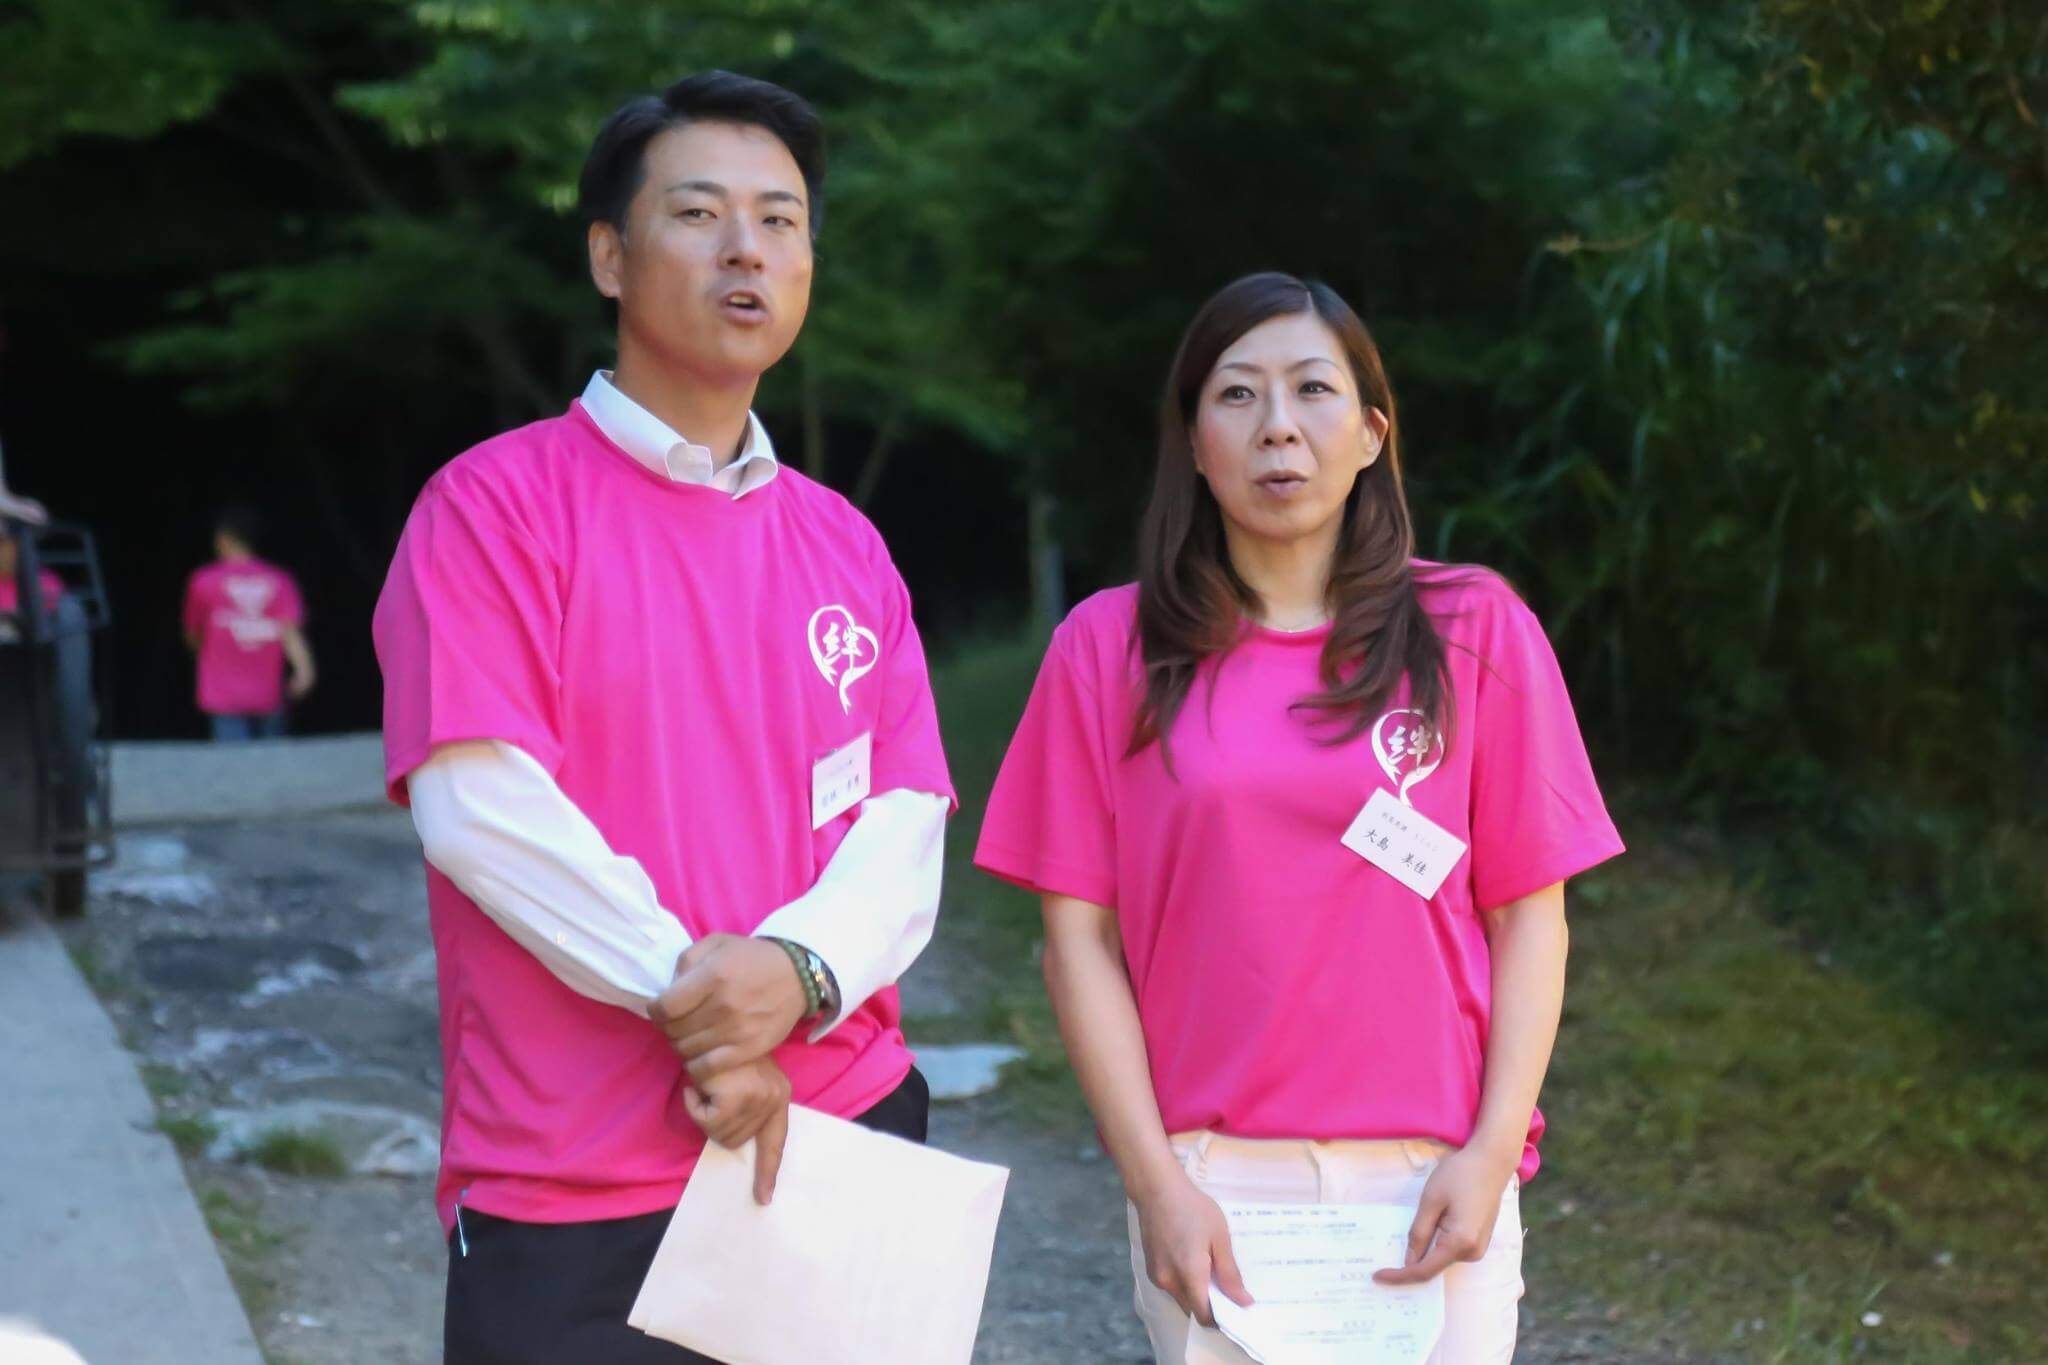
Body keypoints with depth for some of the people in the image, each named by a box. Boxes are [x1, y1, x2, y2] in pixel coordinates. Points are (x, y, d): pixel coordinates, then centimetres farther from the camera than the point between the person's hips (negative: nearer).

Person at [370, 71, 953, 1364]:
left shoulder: (845, 543, 10)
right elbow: (479, 802, -14)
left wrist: (798, 969, -18)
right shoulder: (497, 503, -4)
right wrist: (700, 994, -16)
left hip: (849, 1143, 5)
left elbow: (906, 818, 2)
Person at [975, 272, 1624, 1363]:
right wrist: (1153, 1181, -6)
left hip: (1431, 1187, 0)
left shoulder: (1476, 632, 2)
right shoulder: (1110, 649, 2)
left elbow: (1529, 915, 2)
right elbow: (1080, 936, 1)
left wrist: (1493, 1150, -7)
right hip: (1209, 1186, 0)